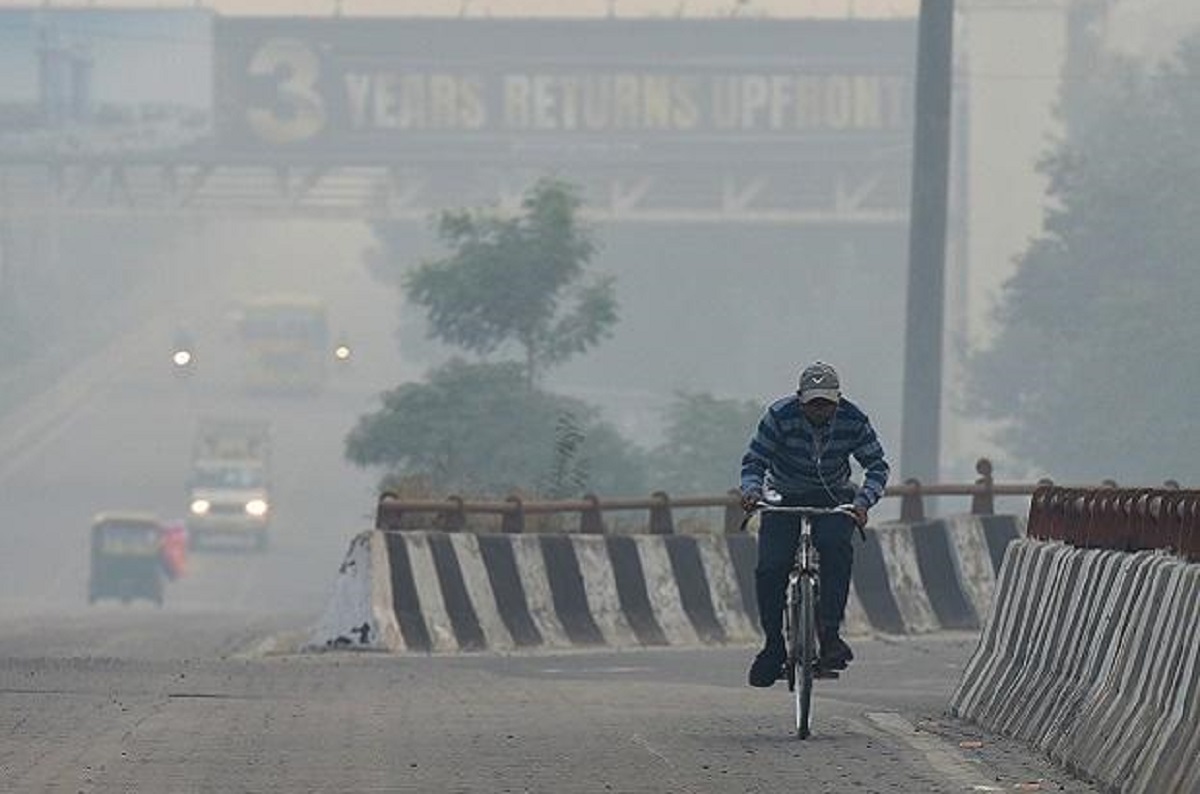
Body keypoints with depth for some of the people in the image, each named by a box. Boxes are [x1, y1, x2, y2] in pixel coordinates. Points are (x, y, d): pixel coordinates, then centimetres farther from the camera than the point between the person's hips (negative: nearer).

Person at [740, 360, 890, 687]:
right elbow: (754, 460, -14)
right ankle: (773, 644, -1)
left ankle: (830, 634, -27)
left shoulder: (853, 421, -15)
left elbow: (877, 465, -10)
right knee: (770, 568, -18)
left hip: (833, 499, 0)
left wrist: (863, 500, -28)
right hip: (784, 498, 0)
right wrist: (751, 490, -35)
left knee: (836, 547, -30)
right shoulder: (780, 416, -19)